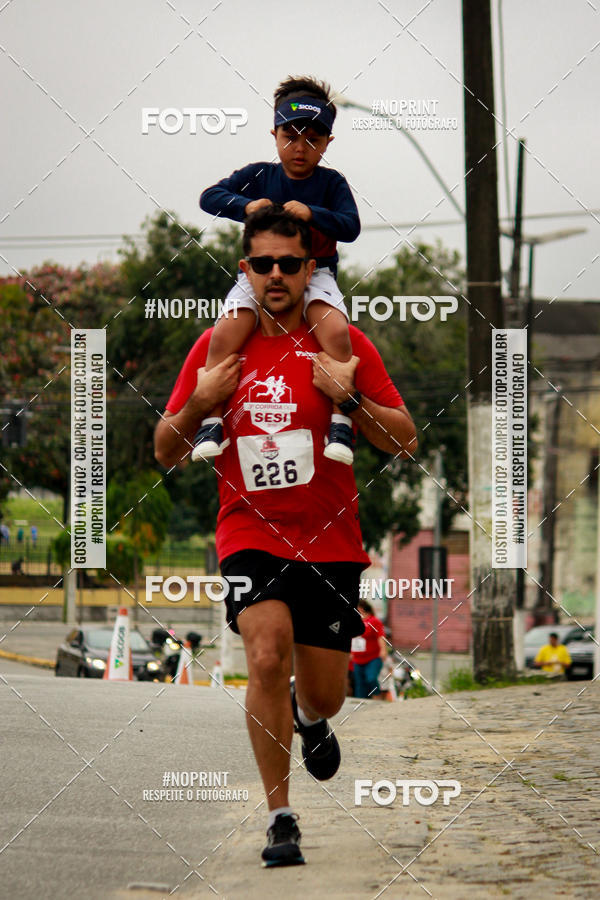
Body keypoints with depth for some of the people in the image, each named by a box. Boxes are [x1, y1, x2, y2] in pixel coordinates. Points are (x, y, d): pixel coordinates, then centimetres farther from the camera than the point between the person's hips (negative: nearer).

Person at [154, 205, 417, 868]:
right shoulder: (216, 346, 3)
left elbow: (405, 442, -1)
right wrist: (198, 403, -11)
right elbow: (166, 453, 8)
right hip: (249, 534, 0)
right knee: (267, 655, -24)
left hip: (329, 541, 0)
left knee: (323, 696, 5)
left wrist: (350, 397, -17)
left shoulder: (343, 345, 0)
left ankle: (309, 717, 45)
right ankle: (279, 816, -14)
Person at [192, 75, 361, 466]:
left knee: (336, 330, -32)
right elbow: (209, 197, -3)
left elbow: (350, 226, -10)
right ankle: (211, 422, -20)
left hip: (315, 274, -1)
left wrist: (311, 213, -26)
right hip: (259, 273, 1)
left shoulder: (332, 183, 3)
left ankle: (341, 422, -26)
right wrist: (245, 205, -22)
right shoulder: (258, 176, 5)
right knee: (226, 333, -27)